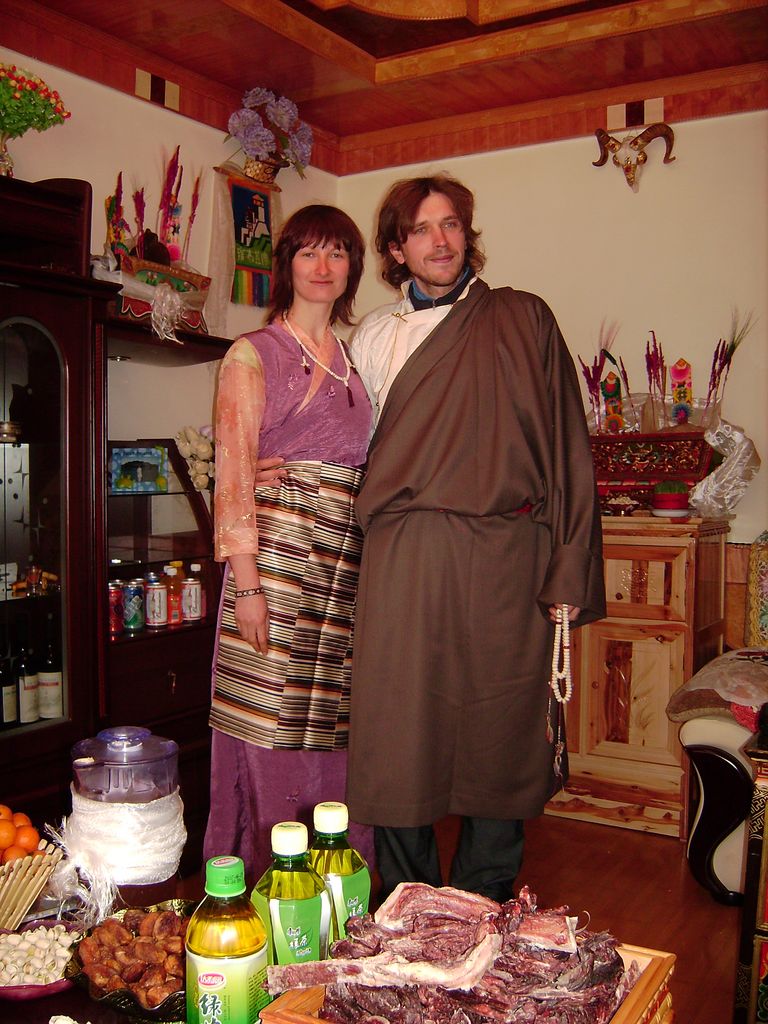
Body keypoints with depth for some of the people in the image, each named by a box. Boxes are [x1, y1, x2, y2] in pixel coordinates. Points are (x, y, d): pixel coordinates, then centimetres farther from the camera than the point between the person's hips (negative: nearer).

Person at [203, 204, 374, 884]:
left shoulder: (357, 358, 20)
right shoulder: (253, 355, 3)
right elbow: (234, 475, -6)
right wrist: (245, 584, -15)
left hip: (347, 560, 5)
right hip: (278, 553, -5)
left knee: (334, 729, 8)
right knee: (272, 723, -3)